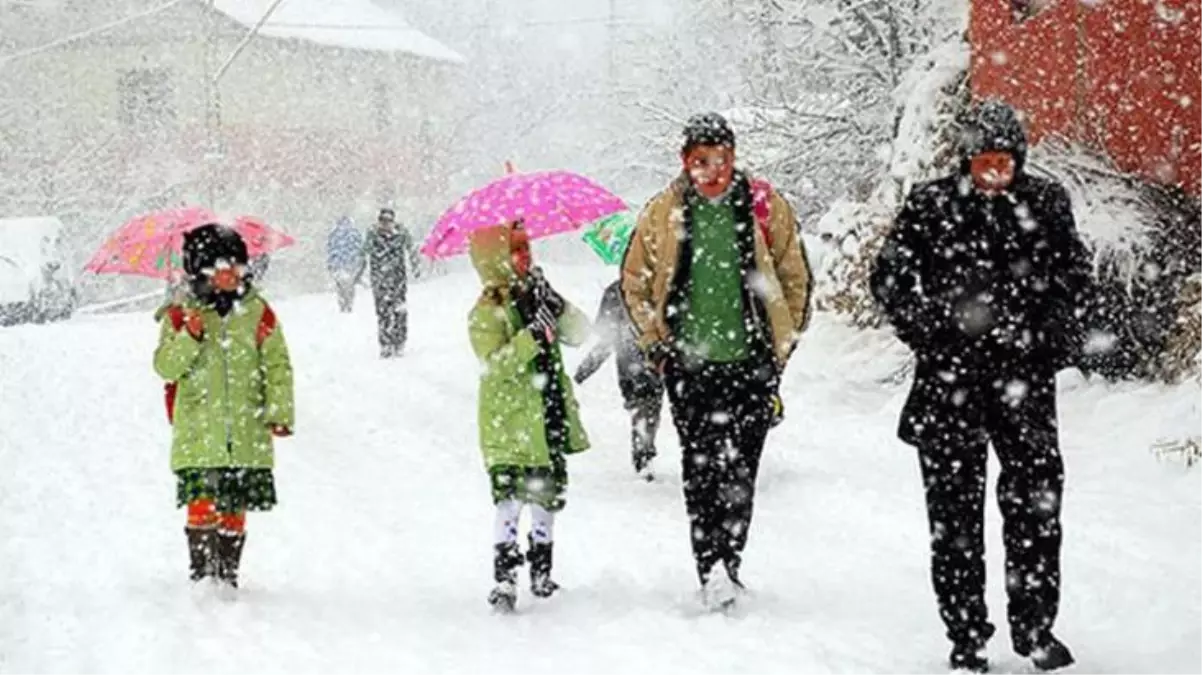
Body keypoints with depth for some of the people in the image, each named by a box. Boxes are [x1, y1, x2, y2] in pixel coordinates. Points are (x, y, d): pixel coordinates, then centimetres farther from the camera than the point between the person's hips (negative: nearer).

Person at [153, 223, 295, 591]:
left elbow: (277, 366, 8)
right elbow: (165, 367, -3)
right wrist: (189, 338, -20)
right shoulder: (181, 315, 3)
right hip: (198, 433, -2)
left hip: (246, 434, 2)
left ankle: (228, 576, 17)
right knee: (202, 505, -12)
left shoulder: (258, 313, 6)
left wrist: (279, 412, -1)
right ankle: (201, 574, -3)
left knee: (234, 511, 6)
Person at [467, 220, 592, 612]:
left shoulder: (535, 298, 9)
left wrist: (556, 307, -12)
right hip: (508, 427, -7)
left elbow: (579, 334, 4)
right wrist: (534, 336, -30)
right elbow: (495, 364, -22)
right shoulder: (486, 314, -10)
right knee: (510, 499, -13)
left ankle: (541, 572, 29)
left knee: (548, 496, 15)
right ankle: (504, 580, -10)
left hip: (549, 422, 7)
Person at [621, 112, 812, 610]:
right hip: (689, 364, 0)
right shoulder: (662, 214, 3)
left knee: (740, 471, -1)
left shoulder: (766, 207, 2)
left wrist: (781, 346, 8)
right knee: (701, 471, -4)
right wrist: (657, 345, 7)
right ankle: (711, 570, -3)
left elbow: (795, 279, 11)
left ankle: (728, 566, 8)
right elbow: (634, 282, 14)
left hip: (751, 363, 0)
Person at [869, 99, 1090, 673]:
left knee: (1037, 497, 0)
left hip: (1024, 373, 1)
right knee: (955, 508, 4)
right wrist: (929, 335, -7)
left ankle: (1034, 625, 14)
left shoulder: (1046, 203, 4)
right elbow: (890, 277, 4)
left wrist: (1053, 335, 3)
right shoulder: (930, 205, -1)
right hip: (950, 376, -1)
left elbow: (1073, 274, 15)